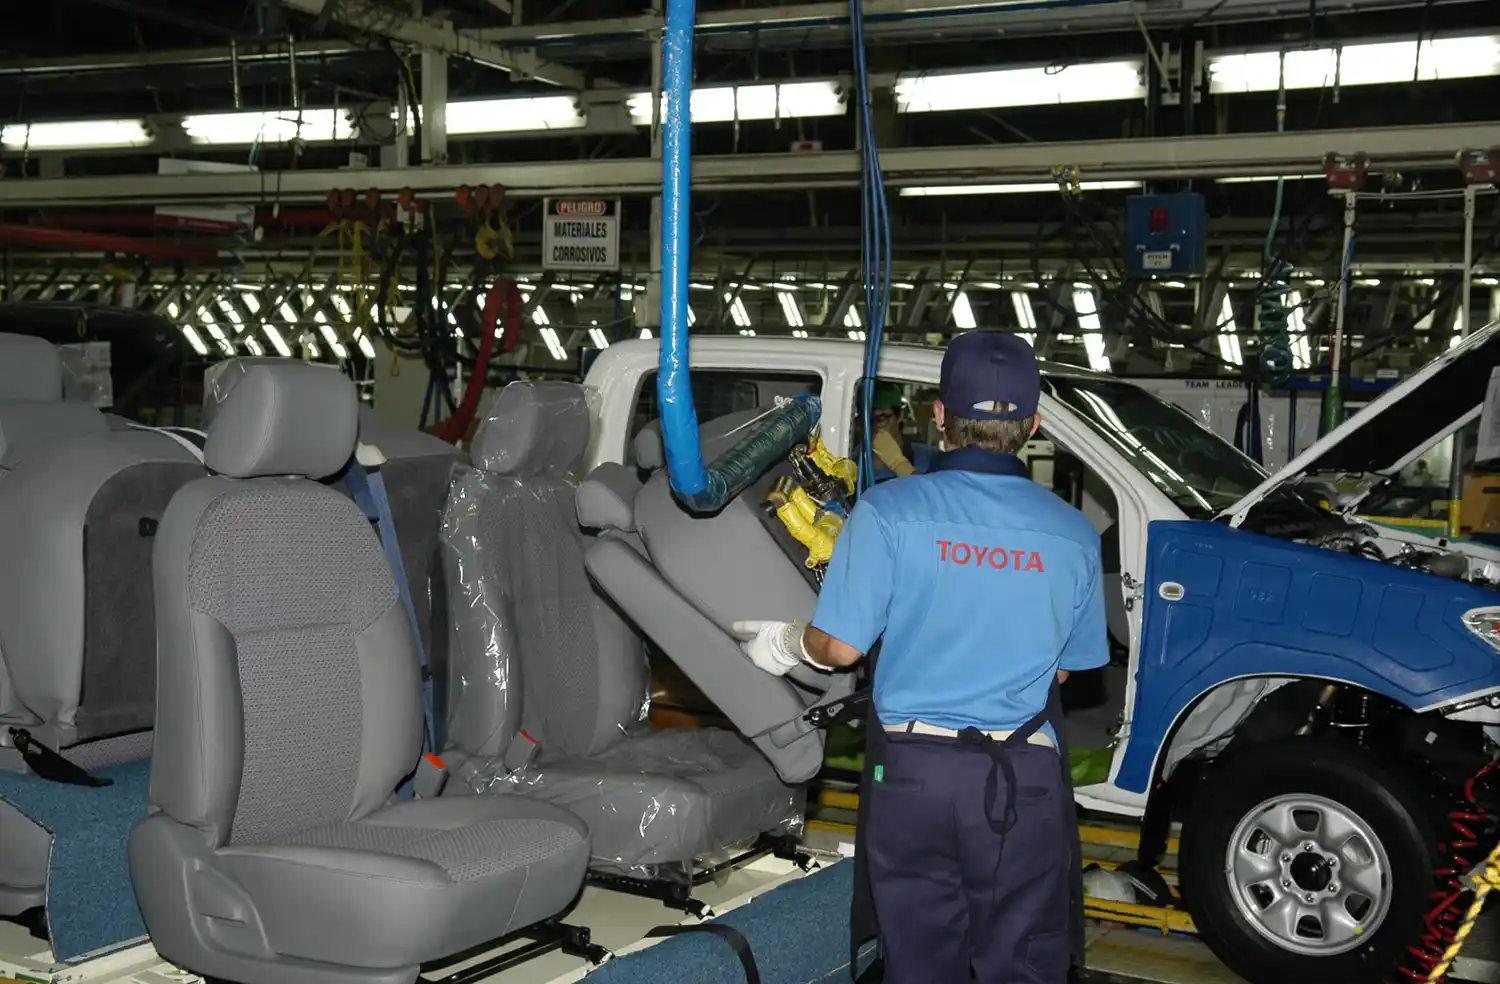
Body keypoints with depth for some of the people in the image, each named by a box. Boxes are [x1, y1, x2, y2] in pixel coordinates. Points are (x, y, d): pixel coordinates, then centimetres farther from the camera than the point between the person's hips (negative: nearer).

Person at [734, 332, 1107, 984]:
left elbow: (841, 647, -9)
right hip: (1024, 782, 1)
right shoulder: (1073, 534, -1)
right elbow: (1065, 667, 9)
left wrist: (785, 643, 12)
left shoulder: (888, 511, -10)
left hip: (911, 771, -1)